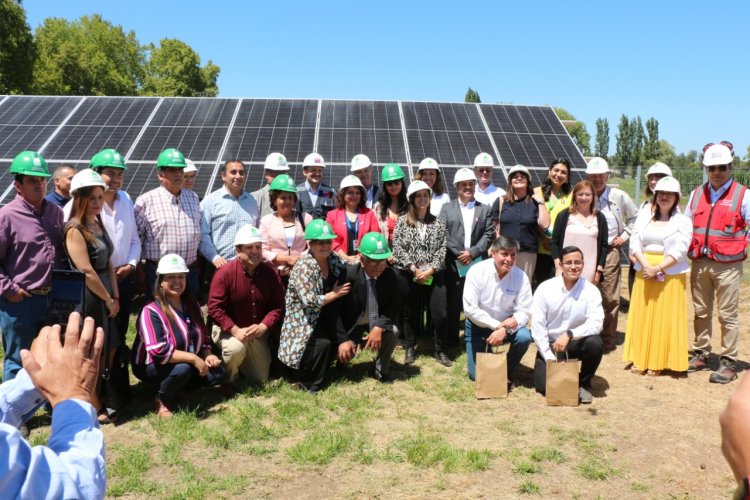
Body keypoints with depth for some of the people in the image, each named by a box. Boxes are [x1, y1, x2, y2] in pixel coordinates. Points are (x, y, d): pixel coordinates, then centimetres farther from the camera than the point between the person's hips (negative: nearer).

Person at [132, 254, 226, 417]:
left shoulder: (192, 306, 2)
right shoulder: (152, 311, -20)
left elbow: (203, 338, 12)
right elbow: (158, 351, -30)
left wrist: (207, 356, -9)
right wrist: (193, 358, -32)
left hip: (187, 364, 7)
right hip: (152, 367, -7)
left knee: (218, 372, -12)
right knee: (183, 368, -36)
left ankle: (175, 386, 4)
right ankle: (162, 400, -8)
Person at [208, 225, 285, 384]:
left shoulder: (270, 273, -6)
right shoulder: (225, 273, -19)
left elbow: (278, 306, -7)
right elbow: (215, 308, -22)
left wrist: (262, 326, -23)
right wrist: (236, 331, -28)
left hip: (258, 332, 4)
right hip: (229, 329, -4)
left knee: (261, 379, 8)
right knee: (236, 348, -39)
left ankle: (241, 362, 40)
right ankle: (226, 381, -7)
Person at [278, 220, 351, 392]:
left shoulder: (334, 259, 1)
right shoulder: (303, 267, -22)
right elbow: (310, 301, -28)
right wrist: (334, 294, -17)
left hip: (324, 318, 8)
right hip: (303, 322, -8)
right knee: (323, 344, -26)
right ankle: (305, 381, 0)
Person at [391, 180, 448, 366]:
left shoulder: (438, 222, 8)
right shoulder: (402, 221, 3)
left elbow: (442, 250, 1)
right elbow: (398, 249, -5)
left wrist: (430, 270, -12)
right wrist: (414, 269, -13)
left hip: (433, 275, 1)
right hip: (409, 275, -1)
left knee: (439, 313, -3)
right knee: (410, 312, 8)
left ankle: (440, 350, 13)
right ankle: (410, 348, 23)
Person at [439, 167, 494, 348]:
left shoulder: (484, 209, 13)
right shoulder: (447, 208, 10)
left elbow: (488, 235, 3)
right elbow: (443, 234, -1)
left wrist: (472, 252, -11)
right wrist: (459, 253, -11)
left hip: (478, 264, 1)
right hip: (454, 264, -1)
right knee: (453, 304, 4)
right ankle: (451, 340, 13)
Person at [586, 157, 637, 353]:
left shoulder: (619, 196, 2)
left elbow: (634, 217, 17)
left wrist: (625, 235, 7)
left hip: (610, 252, 1)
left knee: (610, 298, 3)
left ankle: (607, 340, 13)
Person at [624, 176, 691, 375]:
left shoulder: (683, 221, 0)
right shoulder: (643, 218, 11)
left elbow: (679, 251, -10)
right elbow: (634, 244, 2)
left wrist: (658, 268, -19)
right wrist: (646, 265, -13)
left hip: (670, 275, -3)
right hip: (644, 274, 3)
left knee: (665, 319, -1)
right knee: (642, 317, 5)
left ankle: (659, 362, 6)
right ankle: (640, 360, 13)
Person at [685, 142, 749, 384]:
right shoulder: (697, 194, 11)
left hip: (727, 264, -4)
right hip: (699, 263, 4)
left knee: (728, 315, 0)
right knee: (701, 312, 12)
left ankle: (729, 362, 8)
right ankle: (700, 354, 24)